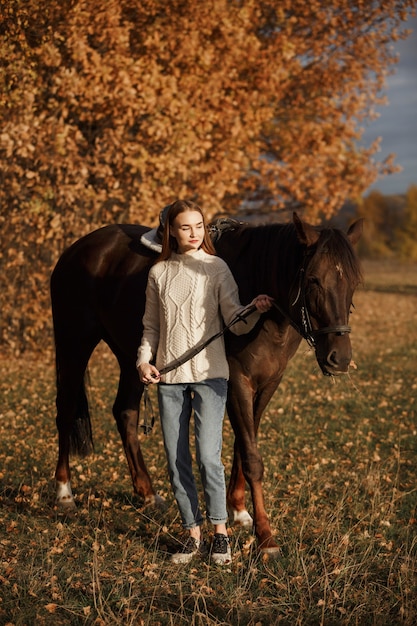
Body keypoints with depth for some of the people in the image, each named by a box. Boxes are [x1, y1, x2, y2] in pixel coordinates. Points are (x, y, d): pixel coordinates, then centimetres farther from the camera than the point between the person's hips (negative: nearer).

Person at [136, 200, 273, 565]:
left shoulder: (216, 268, -1)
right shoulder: (159, 273, 7)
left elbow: (236, 323, -7)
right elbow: (151, 325, 13)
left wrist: (256, 311, -27)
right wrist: (144, 360, -2)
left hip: (209, 373, -3)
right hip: (168, 376, 3)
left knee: (208, 456, -10)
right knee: (176, 461, 6)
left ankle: (220, 531, 7)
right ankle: (193, 534, 18)